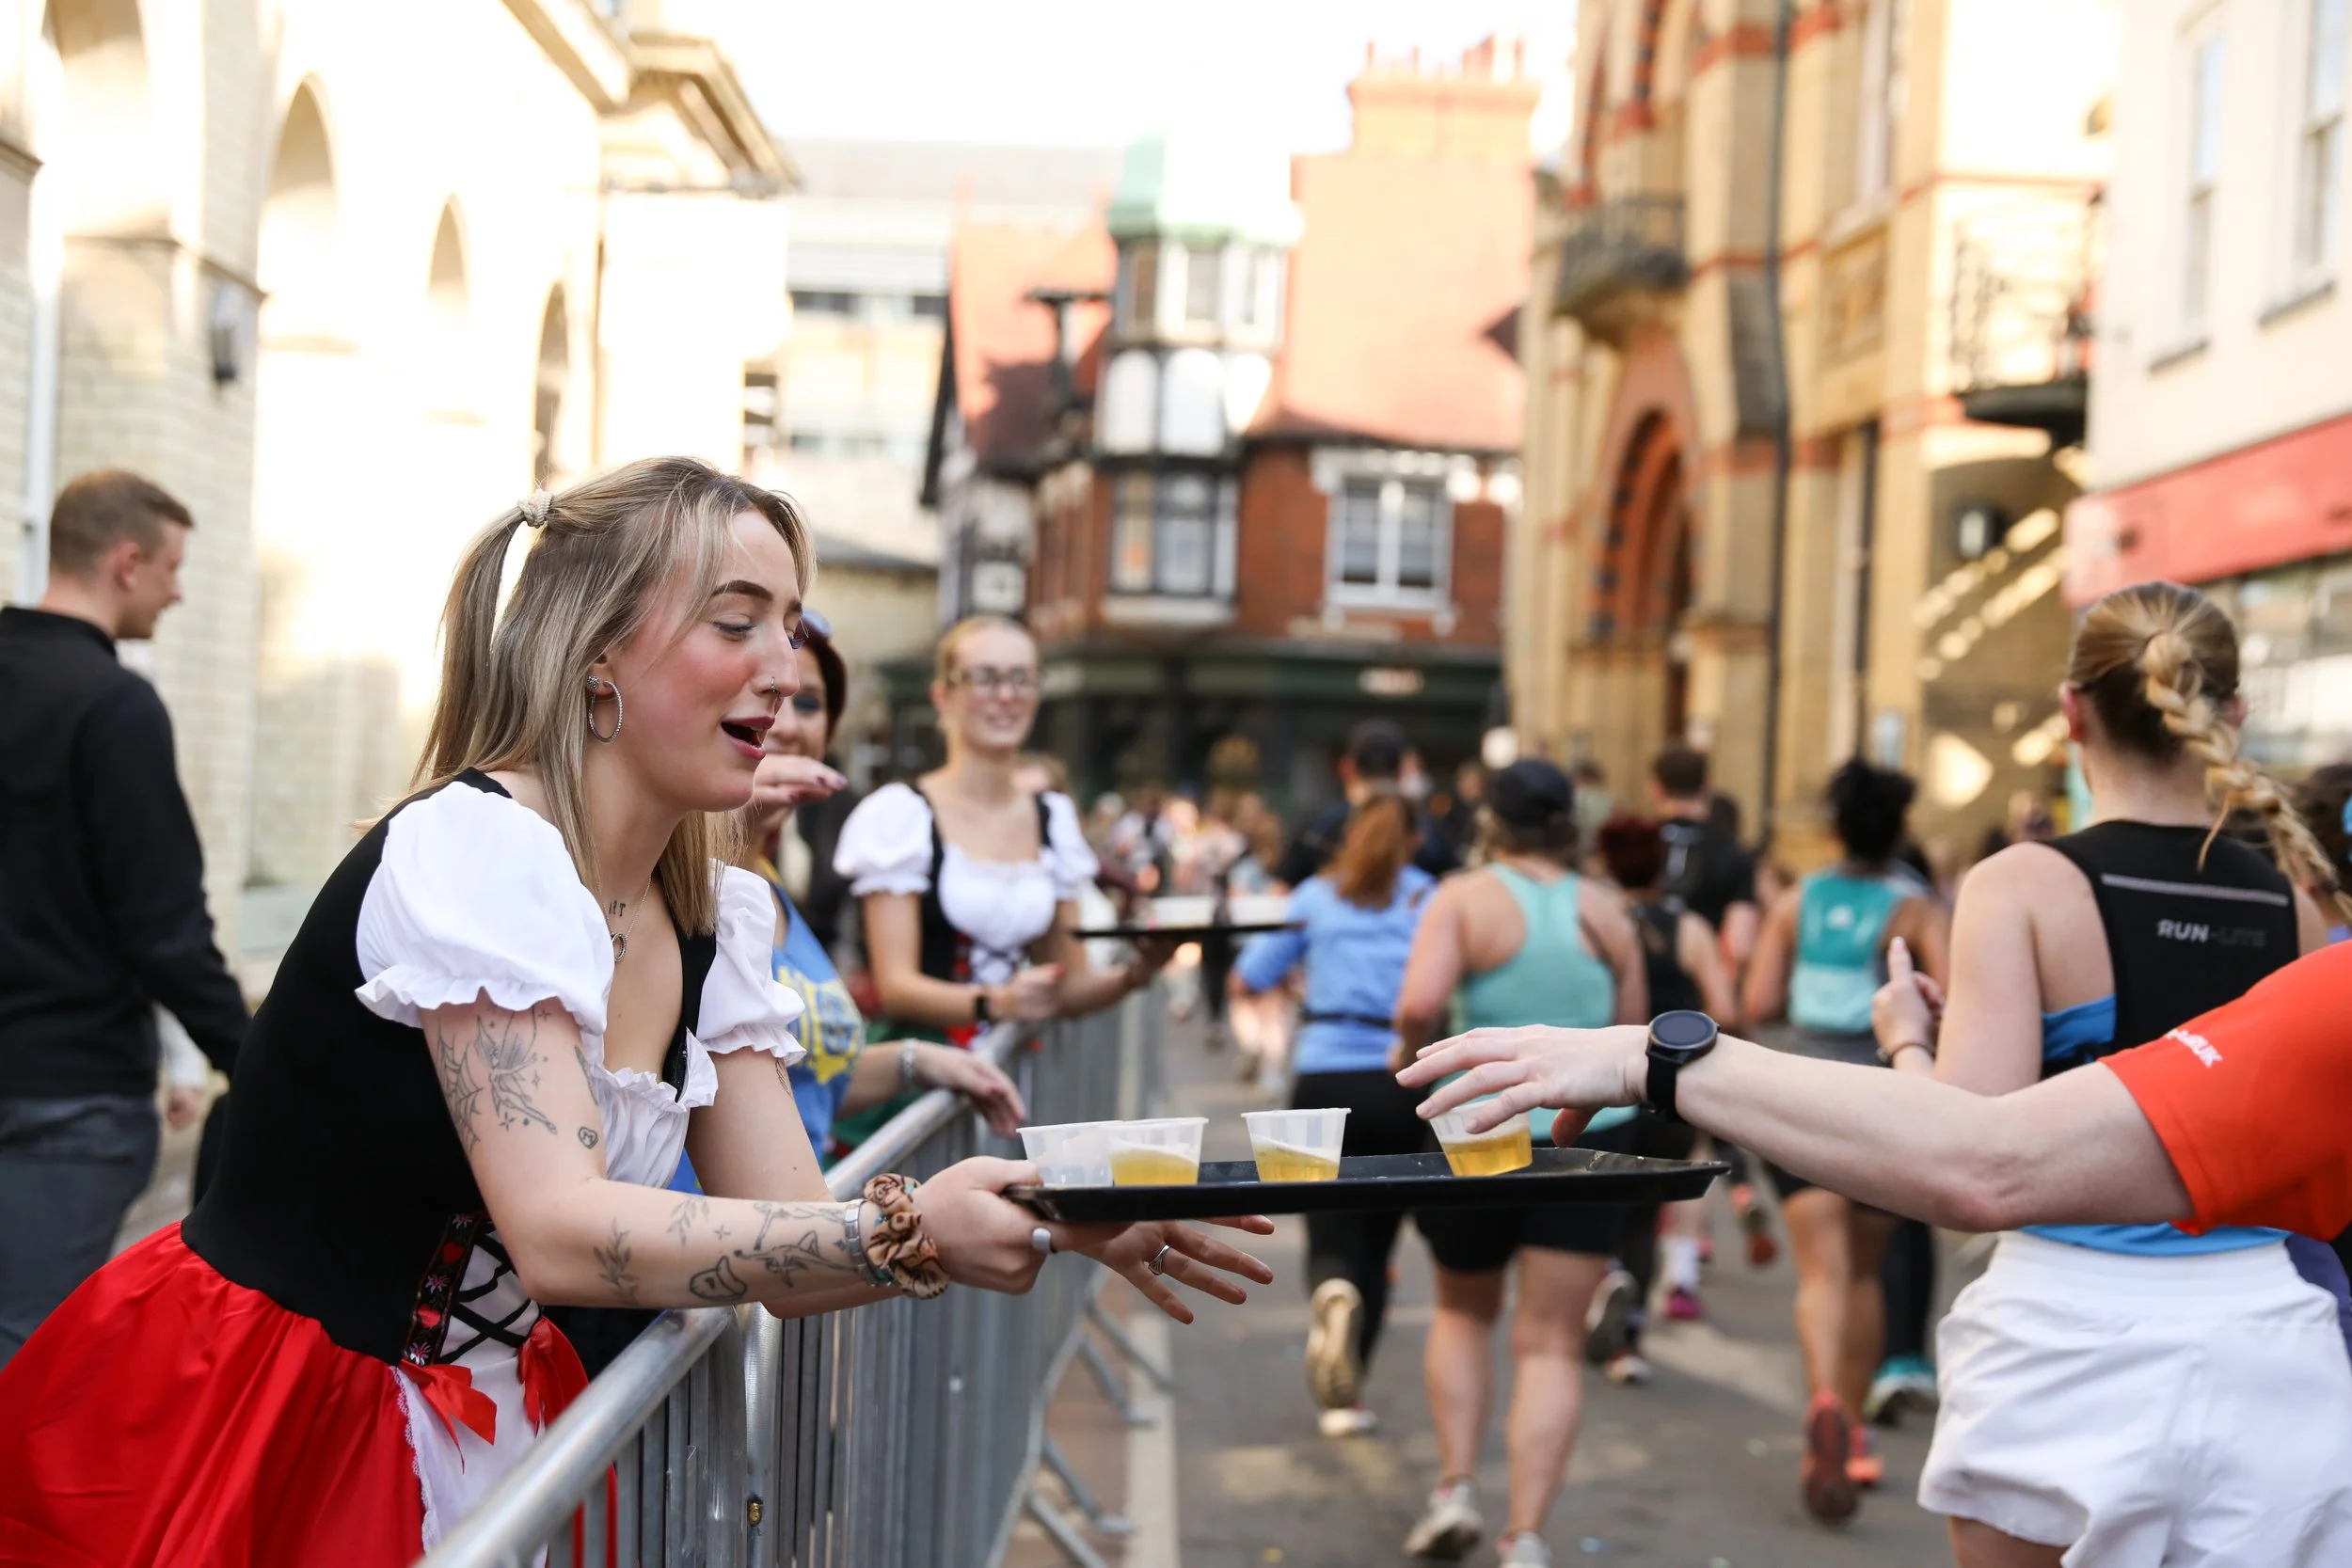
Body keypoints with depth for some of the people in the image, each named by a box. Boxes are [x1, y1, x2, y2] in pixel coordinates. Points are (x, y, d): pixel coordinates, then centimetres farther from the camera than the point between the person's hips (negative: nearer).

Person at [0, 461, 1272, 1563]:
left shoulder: (716, 923, 4)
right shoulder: (476, 847, -19)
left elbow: (788, 1240, 0)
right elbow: (561, 1235, -29)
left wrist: (1059, 1220, -13)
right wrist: (906, 1232, -33)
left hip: (477, 1423, 7)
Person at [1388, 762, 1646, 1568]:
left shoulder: (1464, 899, -6)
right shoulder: (1606, 910, 4)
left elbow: (1420, 1002, -21)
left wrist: (1409, 1050, -1)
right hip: (1589, 1135, 1)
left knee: (1463, 1312, 23)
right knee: (1552, 1344, 3)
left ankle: (1456, 1487, 14)